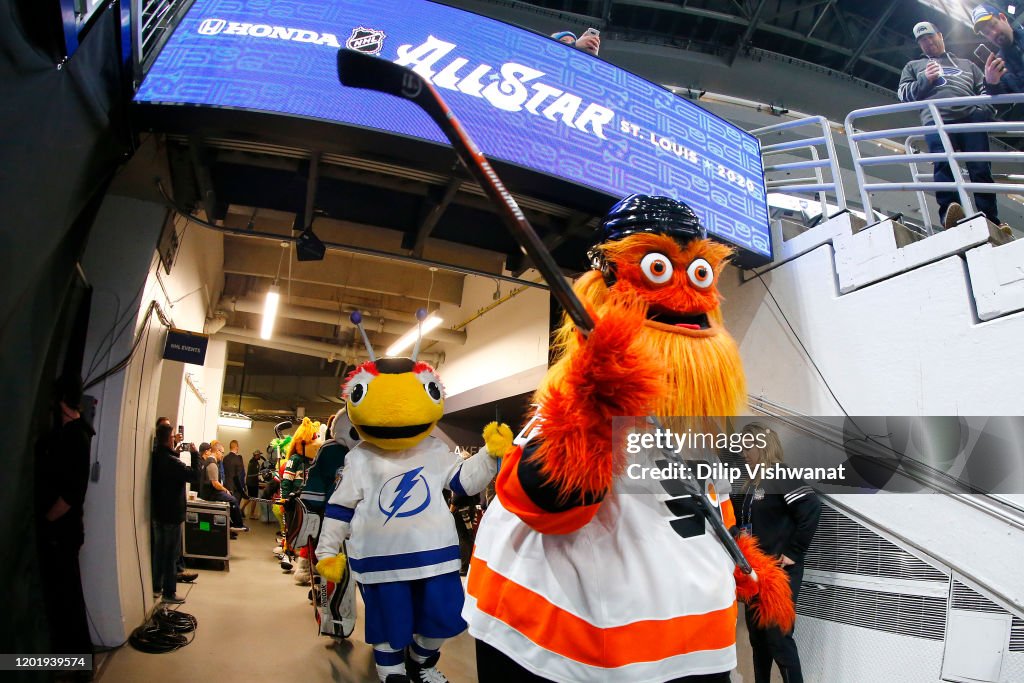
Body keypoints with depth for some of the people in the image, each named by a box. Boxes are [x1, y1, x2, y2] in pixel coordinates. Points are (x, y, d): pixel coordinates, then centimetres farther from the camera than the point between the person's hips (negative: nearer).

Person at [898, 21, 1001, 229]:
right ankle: (949, 214, -39)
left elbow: (984, 88, 27)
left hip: (971, 117, 2)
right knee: (944, 165, -27)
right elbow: (903, 93, 16)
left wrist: (985, 109, 5)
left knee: (981, 168, -11)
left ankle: (991, 221, -15)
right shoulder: (913, 66, 31)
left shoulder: (966, 64, 35)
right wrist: (925, 80, -1)